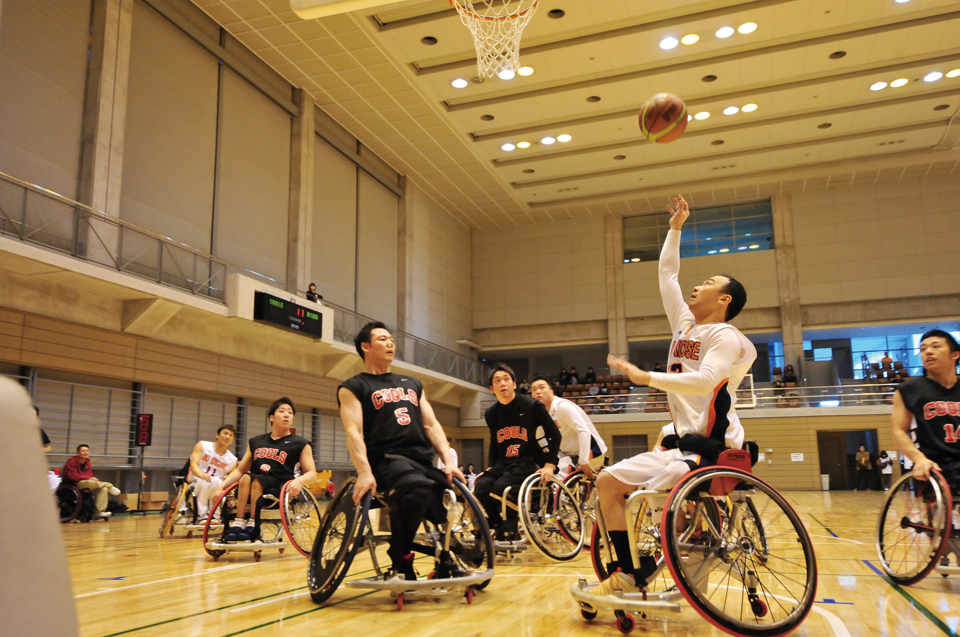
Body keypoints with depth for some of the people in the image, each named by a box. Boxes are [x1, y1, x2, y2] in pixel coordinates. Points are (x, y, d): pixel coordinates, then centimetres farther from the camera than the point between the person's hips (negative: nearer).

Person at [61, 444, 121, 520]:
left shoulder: (88, 462, 13)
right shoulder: (72, 461, -10)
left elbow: (89, 475, 11)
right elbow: (73, 476, -18)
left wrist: (92, 478, -14)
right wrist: (88, 478, -21)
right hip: (72, 485, -7)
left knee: (103, 489, -18)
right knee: (90, 482, -40)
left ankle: (99, 512, -26)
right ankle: (109, 487, -16)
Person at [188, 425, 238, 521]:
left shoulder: (232, 460, 7)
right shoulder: (202, 445, 2)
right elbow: (193, 464, -13)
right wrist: (201, 474, -35)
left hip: (215, 488, 2)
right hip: (196, 484, -2)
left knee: (215, 480, -33)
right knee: (205, 481, -35)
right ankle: (202, 515, -25)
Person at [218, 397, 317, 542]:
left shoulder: (300, 444, 6)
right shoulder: (255, 442, 17)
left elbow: (312, 474, 0)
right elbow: (240, 470, 18)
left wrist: (298, 481, -23)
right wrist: (222, 486, 1)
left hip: (282, 491, -3)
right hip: (251, 494, 3)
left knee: (256, 480, -30)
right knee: (246, 477, -28)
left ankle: (253, 525, -23)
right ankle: (238, 523, -26)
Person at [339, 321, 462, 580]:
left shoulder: (412, 384, 27)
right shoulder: (352, 388, 10)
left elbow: (431, 425, 19)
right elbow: (354, 432, -5)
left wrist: (449, 460, 2)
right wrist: (364, 472, -22)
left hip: (423, 460, 6)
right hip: (387, 459, -6)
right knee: (418, 489, -37)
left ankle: (446, 567, 10)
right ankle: (401, 559, -17)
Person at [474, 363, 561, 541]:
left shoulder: (532, 406, -7)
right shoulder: (491, 413, 6)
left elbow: (554, 435, -3)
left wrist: (549, 465, -12)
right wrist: (491, 468, 11)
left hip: (528, 462, -5)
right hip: (503, 464, 5)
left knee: (501, 487, -31)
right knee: (481, 487, -24)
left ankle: (510, 531, -8)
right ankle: (498, 527, 0)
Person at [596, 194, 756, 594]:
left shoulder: (725, 336, -8)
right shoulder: (686, 324, 16)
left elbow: (704, 380, -27)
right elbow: (667, 272, 24)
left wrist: (646, 378, -28)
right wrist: (675, 228, 25)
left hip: (709, 449, -9)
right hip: (679, 444, 9)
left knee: (643, 500, -21)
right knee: (607, 481, 3)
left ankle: (636, 577, -4)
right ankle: (627, 570, 6)